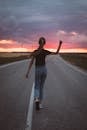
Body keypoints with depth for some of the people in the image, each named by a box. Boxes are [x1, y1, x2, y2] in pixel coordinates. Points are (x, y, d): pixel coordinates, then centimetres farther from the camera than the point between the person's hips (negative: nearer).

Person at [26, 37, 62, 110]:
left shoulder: (35, 52, -8)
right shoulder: (46, 52, -3)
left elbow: (31, 63, -9)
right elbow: (57, 53, 4)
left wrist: (28, 72, -7)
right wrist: (60, 44, 1)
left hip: (37, 70, -2)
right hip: (44, 69, 2)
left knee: (37, 87, 5)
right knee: (41, 87, 14)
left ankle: (36, 99, -27)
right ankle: (40, 104, 14)